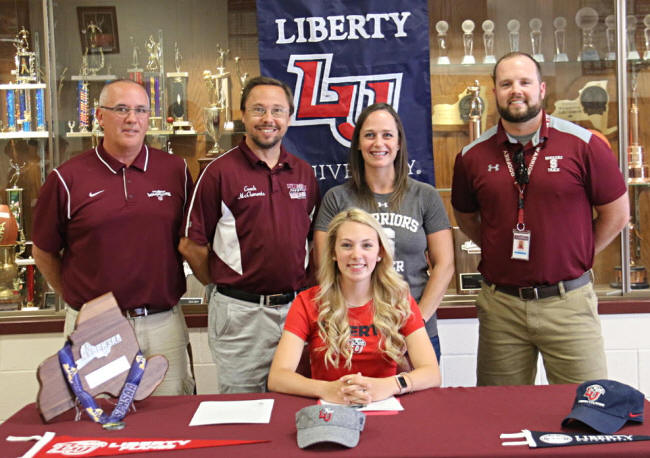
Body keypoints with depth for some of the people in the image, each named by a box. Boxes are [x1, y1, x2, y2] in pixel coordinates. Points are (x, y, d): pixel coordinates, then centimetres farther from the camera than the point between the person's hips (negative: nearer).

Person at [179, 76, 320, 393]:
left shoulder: (304, 173, 9)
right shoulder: (220, 172, -6)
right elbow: (191, 244, -5)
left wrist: (306, 286, 9)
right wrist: (222, 283, 1)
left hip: (296, 306, 4)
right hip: (241, 312, -4)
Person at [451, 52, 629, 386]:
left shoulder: (583, 144, -3)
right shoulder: (473, 156, 3)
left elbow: (616, 212, 4)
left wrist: (576, 257, 3)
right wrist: (500, 251, 8)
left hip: (567, 301, -2)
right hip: (499, 304, 2)